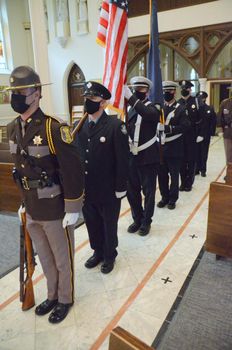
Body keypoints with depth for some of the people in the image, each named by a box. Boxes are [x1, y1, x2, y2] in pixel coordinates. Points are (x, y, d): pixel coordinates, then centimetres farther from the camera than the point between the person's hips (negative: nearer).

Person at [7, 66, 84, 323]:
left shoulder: (53, 128, -20)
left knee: (62, 259, 16)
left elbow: (72, 171, -19)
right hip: (32, 210, 7)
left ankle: (65, 299, 40)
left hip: (55, 211, -7)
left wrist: (73, 209, -15)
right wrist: (24, 202, 17)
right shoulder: (12, 129, 3)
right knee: (45, 258, 24)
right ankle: (52, 295, 48)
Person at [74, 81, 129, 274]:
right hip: (86, 189, 5)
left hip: (108, 191, -5)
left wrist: (120, 188, -13)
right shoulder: (79, 126, 4)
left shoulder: (116, 125, -14)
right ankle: (98, 252, 45)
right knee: (92, 223, 21)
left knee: (109, 225, 16)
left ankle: (109, 255, 39)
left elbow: (122, 160, -14)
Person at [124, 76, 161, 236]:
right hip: (132, 157, 5)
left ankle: (146, 222, 24)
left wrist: (131, 97, -33)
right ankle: (137, 219, 31)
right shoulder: (130, 109, 11)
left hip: (148, 158, -5)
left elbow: (149, 115, -30)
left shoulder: (154, 107, -5)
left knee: (148, 192, 7)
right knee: (132, 191, 12)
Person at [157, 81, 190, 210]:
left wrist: (170, 129, -22)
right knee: (162, 175, 10)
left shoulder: (180, 109, -1)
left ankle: (172, 199, 20)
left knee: (174, 175, 6)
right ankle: (164, 197, 25)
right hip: (160, 148, 4)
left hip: (174, 149, -3)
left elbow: (185, 126, -11)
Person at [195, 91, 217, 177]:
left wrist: (212, 132, -9)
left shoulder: (210, 109, 2)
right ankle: (196, 169, 16)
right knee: (196, 153, 6)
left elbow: (214, 121, 0)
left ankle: (203, 170, 16)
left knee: (204, 153, 8)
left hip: (206, 135, 0)